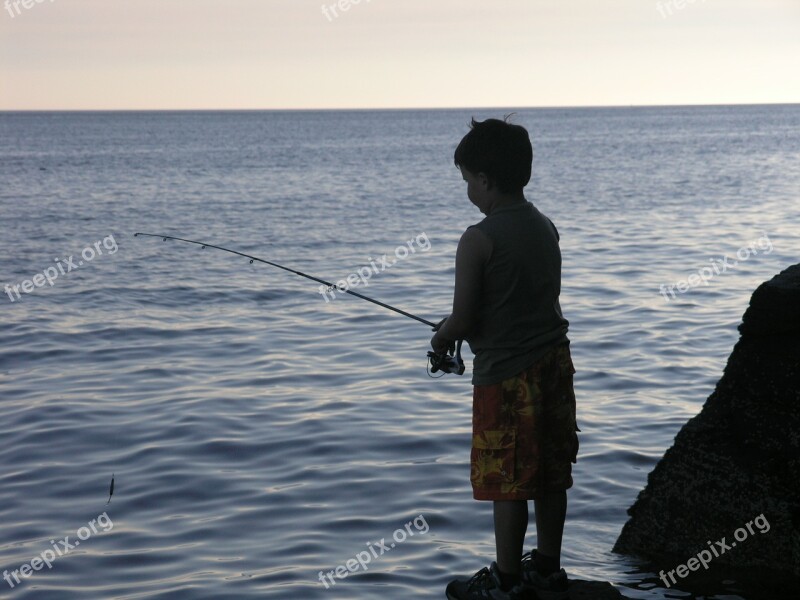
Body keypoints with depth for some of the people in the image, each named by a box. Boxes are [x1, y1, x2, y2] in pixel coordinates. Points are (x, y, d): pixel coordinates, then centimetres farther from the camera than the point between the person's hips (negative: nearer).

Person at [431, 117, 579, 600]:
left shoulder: (480, 239, -17)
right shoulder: (546, 228, 7)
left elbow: (464, 319, -17)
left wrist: (442, 337, 6)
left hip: (507, 374, -8)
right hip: (554, 361, 8)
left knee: (508, 480, 3)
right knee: (551, 473, 16)